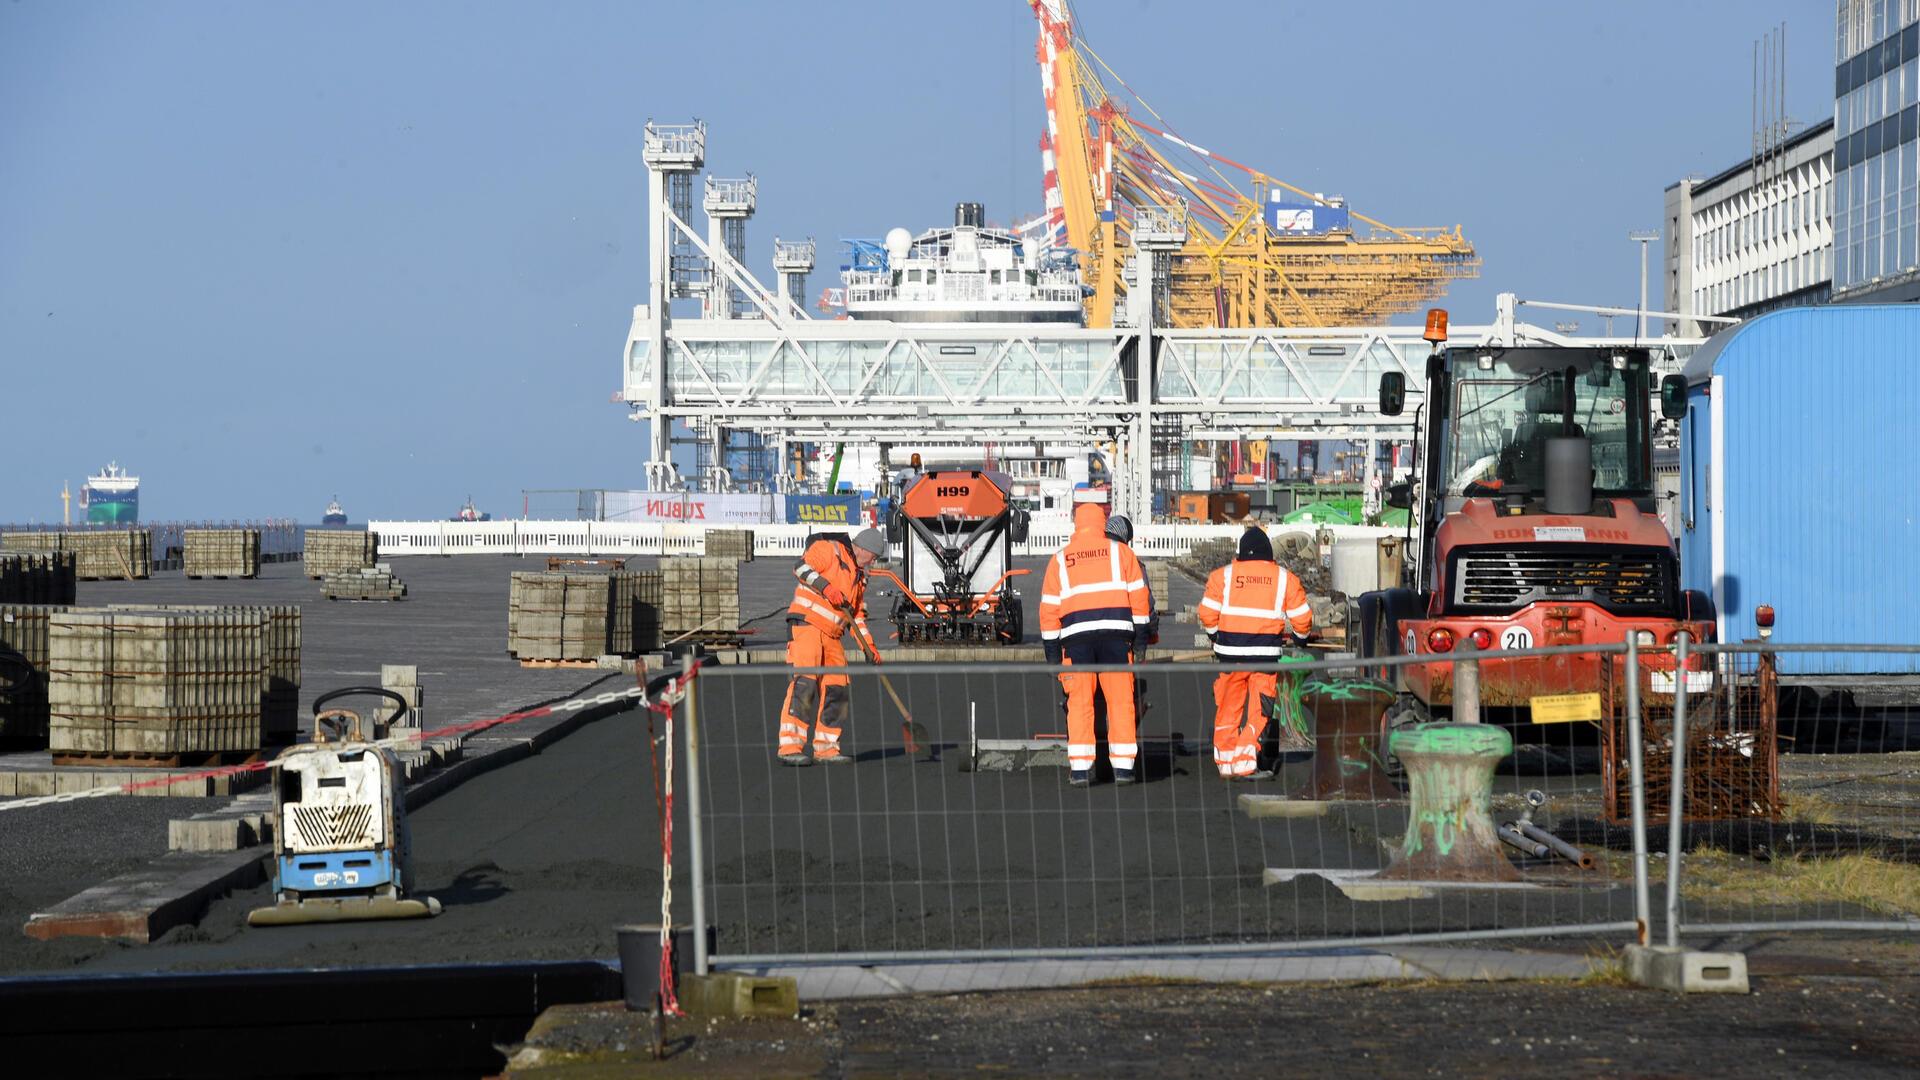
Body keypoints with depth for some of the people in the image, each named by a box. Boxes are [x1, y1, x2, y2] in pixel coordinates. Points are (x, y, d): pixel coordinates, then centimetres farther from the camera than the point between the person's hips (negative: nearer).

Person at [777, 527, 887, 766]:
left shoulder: (859, 575, 24)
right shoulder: (828, 549, -1)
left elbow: (857, 614, 27)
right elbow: (802, 566, -16)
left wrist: (869, 645, 17)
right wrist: (826, 587, -25)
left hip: (831, 635, 9)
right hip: (807, 623, -9)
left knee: (837, 689, 5)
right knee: (805, 682, -19)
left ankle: (826, 748, 13)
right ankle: (790, 747, -25)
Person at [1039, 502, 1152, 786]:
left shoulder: (1060, 559, 12)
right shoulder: (1120, 551, 8)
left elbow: (1049, 608, 10)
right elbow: (1138, 595, 4)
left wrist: (1052, 651, 13)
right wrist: (1140, 635, 9)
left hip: (1076, 636, 1)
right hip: (1116, 634, -1)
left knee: (1079, 702, 4)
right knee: (1121, 701, 4)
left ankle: (1079, 768, 0)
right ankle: (1123, 767, 2)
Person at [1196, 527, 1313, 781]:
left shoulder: (1222, 575, 1)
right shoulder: (1285, 578, 2)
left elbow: (1207, 615, -1)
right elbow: (1301, 618, 5)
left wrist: (1215, 635, 19)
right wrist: (1302, 634, 27)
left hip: (1230, 653, 1)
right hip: (1266, 655, -1)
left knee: (1229, 708, 13)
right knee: (1258, 710, 3)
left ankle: (1225, 762, 19)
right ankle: (1245, 764, -7)